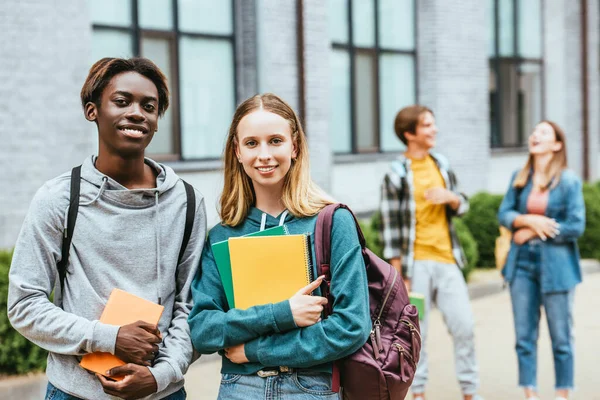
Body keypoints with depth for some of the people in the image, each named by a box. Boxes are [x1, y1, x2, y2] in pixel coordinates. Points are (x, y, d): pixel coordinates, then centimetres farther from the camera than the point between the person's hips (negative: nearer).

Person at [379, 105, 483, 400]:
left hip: (447, 260, 5)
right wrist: (399, 275, -10)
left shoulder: (441, 164, 10)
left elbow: (462, 206, 17)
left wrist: (451, 197, -8)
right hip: (416, 263, -5)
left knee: (464, 326, 3)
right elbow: (390, 228, -7)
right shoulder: (396, 176, -7)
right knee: (416, 332, 3)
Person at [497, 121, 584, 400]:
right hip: (522, 263, 4)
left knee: (561, 337, 4)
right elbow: (504, 214, 4)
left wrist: (532, 232, -8)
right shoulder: (519, 178, 8)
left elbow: (576, 226, -10)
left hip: (556, 266, -4)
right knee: (524, 336, 6)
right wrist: (529, 220, -15)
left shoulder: (569, 181, -6)